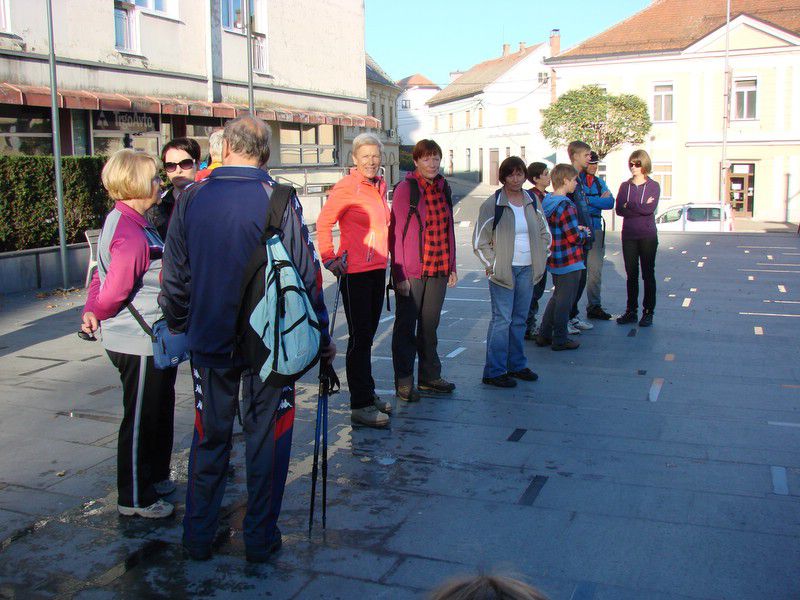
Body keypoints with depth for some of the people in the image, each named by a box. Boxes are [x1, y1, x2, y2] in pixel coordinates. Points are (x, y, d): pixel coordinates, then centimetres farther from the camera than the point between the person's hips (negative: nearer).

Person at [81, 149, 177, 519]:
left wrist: (92, 312, 2)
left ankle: (154, 478, 39)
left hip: (152, 339, 10)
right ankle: (134, 499, 17)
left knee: (158, 411, 22)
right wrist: (97, 314, -2)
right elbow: (114, 291, -22)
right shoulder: (131, 235, -23)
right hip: (138, 342, -10)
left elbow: (103, 275, 14)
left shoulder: (123, 222, 11)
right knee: (141, 419, 3)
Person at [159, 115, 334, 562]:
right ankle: (260, 538, 19)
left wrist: (178, 326, 19)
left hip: (209, 341, 3)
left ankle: (198, 537, 26)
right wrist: (321, 338, -1)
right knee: (267, 439, 11)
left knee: (210, 437, 17)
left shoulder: (192, 198, -1)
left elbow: (174, 275, 4)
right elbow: (307, 274, -11)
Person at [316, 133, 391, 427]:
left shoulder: (380, 185, 11)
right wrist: (329, 259, -13)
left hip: (378, 268, 7)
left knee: (368, 334, 15)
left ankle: (367, 393, 27)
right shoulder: (346, 187, -12)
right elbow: (323, 223, -9)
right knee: (360, 337, -4)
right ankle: (361, 405, 2)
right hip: (355, 271, -7)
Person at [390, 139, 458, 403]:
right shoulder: (405, 189, -9)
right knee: (406, 326, 5)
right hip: (411, 272, -6)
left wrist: (452, 267, 14)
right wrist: (399, 274, -15)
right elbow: (396, 233, -11)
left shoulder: (443, 188, 10)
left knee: (430, 325, 15)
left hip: (438, 271, 6)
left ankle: (430, 377, 27)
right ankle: (404, 382, 15)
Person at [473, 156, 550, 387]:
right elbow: (479, 241, -7)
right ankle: (494, 372, 1)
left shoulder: (531, 202, 8)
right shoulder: (493, 204, -8)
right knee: (502, 320, -6)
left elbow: (544, 233, 19)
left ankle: (516, 365, 26)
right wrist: (493, 265, -11)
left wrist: (540, 258, 9)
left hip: (527, 270, 5)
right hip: (504, 271, -5)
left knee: (520, 319, 13)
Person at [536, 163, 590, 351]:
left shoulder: (547, 201, 7)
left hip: (553, 260, 9)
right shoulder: (566, 207, -21)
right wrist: (585, 232, -1)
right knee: (565, 300, 3)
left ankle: (544, 335, 25)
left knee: (557, 297, 21)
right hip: (569, 262, -9)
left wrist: (576, 228, 10)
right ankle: (560, 339, 13)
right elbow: (575, 238, -21)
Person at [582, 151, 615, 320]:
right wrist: (599, 201, -8)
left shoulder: (599, 182, 16)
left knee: (595, 271, 7)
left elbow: (610, 203, 2)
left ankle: (594, 307, 15)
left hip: (596, 230, 6)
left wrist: (589, 200, -8)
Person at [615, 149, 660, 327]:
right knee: (631, 275, 7)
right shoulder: (624, 186, 9)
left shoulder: (653, 186, 0)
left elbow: (651, 209, -16)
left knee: (648, 274, 1)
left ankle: (648, 312, 7)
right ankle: (631, 311, 14)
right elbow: (619, 210, -4)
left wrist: (629, 205, -10)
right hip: (628, 236, 3)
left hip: (648, 236, -3)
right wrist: (641, 207, -11)